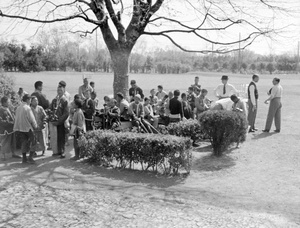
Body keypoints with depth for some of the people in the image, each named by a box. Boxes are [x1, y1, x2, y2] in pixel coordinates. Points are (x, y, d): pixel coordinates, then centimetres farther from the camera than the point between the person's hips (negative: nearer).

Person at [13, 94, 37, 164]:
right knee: (33, 141, 4)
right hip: (27, 127, -7)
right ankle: (30, 157, -2)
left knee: (23, 142, 12)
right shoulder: (27, 108, -12)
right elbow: (31, 118, -12)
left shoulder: (18, 108, 9)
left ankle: (24, 158, 14)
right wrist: (35, 126, 3)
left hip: (19, 128, 7)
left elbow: (17, 118, 12)